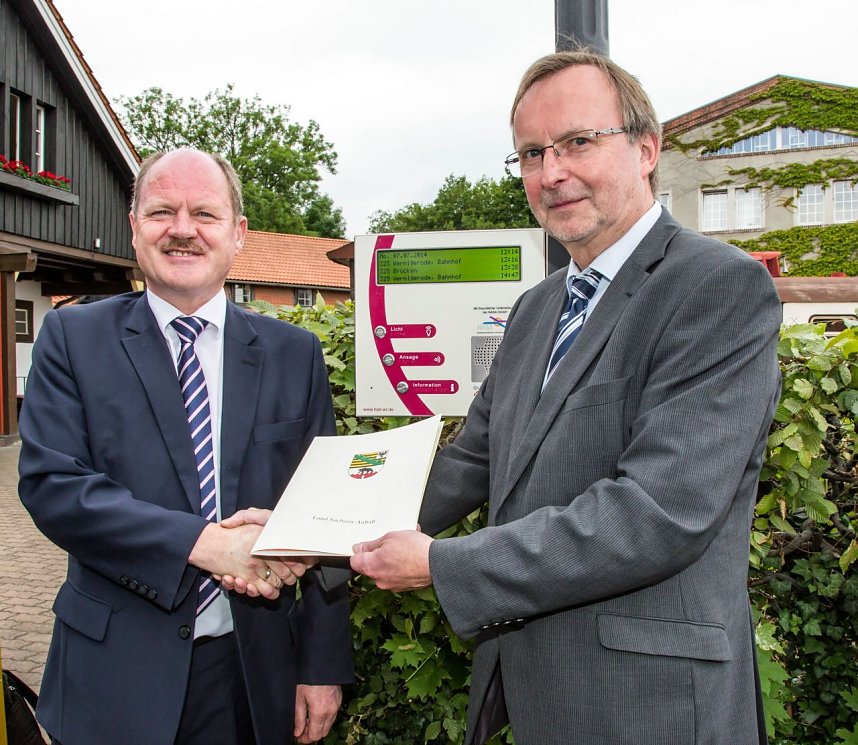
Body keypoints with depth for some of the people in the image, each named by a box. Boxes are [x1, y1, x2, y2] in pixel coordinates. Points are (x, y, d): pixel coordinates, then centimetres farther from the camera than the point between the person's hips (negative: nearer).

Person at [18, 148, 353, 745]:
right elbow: (50, 483, -12)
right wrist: (203, 542, -22)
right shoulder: (73, 337, -2)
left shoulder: (294, 353, 0)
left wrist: (323, 665, -1)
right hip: (117, 672, -1)